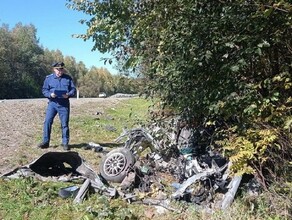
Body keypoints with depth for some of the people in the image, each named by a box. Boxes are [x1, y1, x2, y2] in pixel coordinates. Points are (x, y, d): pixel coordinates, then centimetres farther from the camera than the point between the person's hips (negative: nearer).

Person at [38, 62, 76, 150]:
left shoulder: (68, 78, 7)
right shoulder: (48, 78, 6)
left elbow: (73, 89, 7)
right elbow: (44, 90, 6)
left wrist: (68, 95, -14)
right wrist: (50, 94, -15)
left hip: (64, 104, 0)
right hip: (52, 103, 0)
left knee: (65, 124, 3)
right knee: (47, 121, -6)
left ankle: (65, 143, 13)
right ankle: (45, 142, 5)